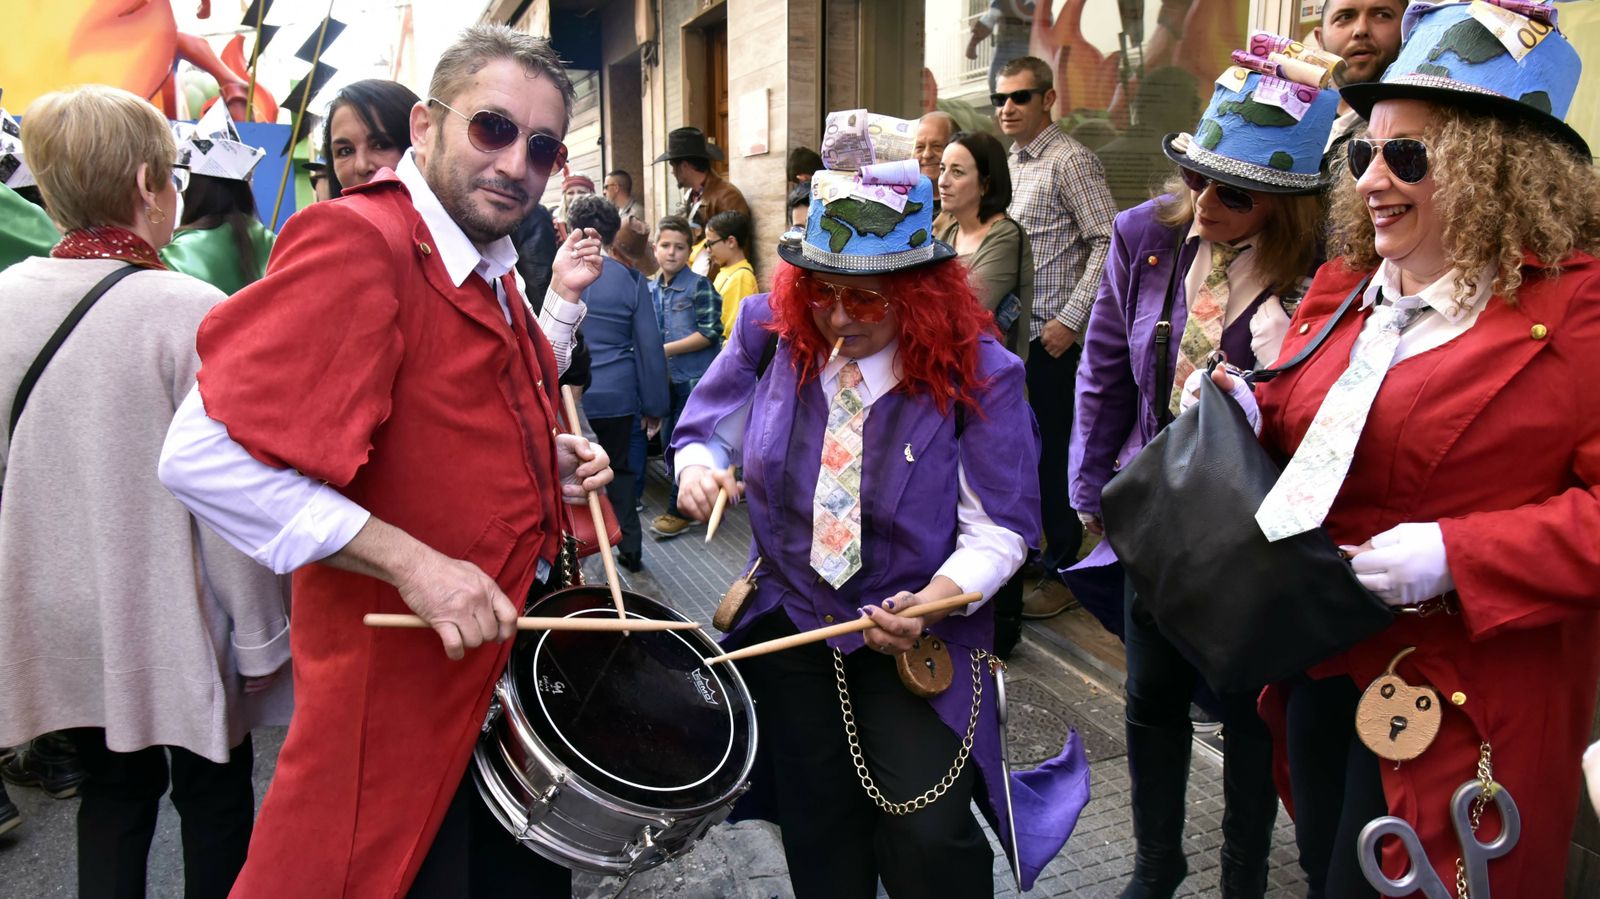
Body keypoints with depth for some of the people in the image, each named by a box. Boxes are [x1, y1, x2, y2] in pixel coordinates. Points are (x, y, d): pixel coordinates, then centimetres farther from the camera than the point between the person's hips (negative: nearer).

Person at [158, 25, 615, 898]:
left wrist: (549, 462, 5)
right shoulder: (356, 242, -19)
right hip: (403, 679, -9)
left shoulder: (489, 271, 10)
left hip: (511, 648, 9)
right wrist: (409, 563, -28)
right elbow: (203, 457, -27)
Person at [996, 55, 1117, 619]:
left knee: (1053, 454, 1)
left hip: (1048, 338, -7)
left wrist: (1070, 320, -17)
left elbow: (1109, 244, -14)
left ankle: (1061, 572, 13)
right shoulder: (1007, 164, 15)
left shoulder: (1070, 161, -8)